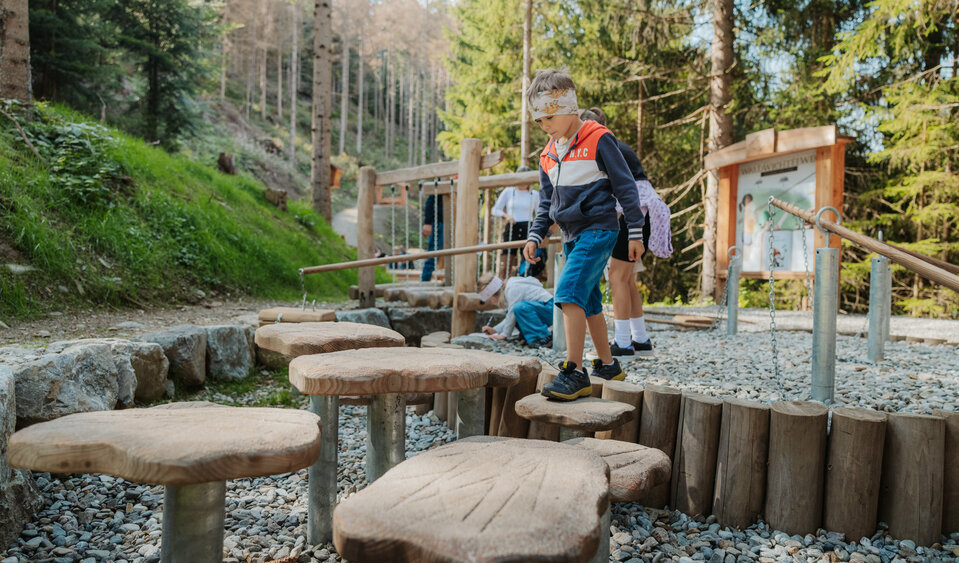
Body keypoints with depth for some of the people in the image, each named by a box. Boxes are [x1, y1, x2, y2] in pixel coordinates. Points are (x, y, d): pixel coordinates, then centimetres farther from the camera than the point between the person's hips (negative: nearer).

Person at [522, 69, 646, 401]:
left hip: (598, 230, -8)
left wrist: (635, 233, -6)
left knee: (569, 292, -21)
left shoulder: (598, 140, -8)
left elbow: (625, 186, -5)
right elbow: (546, 202, 20)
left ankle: (574, 373, -19)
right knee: (588, 302, 13)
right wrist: (534, 237, 8)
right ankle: (607, 366, 27)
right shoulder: (548, 155, 12)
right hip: (571, 236, 8)